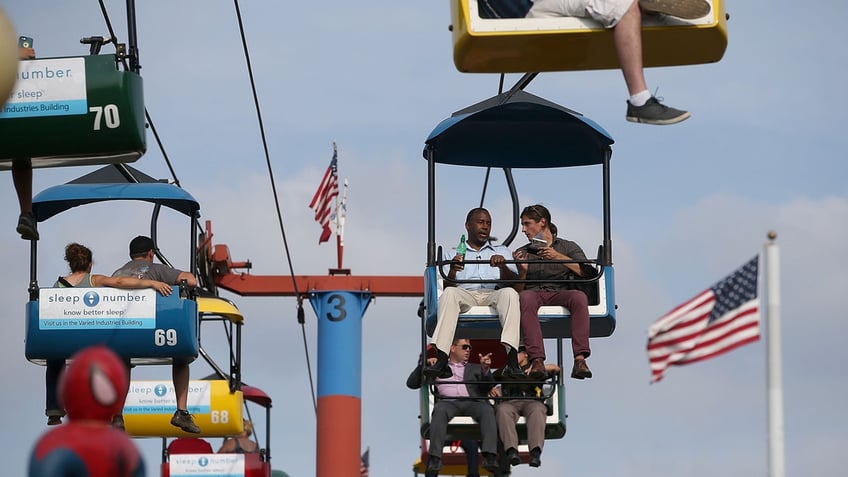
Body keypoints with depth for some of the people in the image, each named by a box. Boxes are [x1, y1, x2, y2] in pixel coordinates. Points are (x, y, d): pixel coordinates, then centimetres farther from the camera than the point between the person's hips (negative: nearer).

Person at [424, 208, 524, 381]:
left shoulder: (501, 251, 30)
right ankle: (441, 360, -48)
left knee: (510, 293, -35)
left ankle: (512, 360, -52)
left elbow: (512, 281, 12)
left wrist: (502, 266, -10)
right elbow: (448, 286, 10)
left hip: (493, 294, 0)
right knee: (449, 294, -36)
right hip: (465, 294, 0)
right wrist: (452, 270, -12)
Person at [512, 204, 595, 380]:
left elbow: (586, 272, -1)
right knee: (525, 298, -38)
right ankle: (537, 360, -50)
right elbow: (518, 290, 14)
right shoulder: (522, 253, 23)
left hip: (560, 293, 0)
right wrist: (522, 270, -5)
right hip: (533, 293, 0)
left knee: (579, 297, -36)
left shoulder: (569, 247, 18)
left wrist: (559, 257, -9)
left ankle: (580, 359, -44)